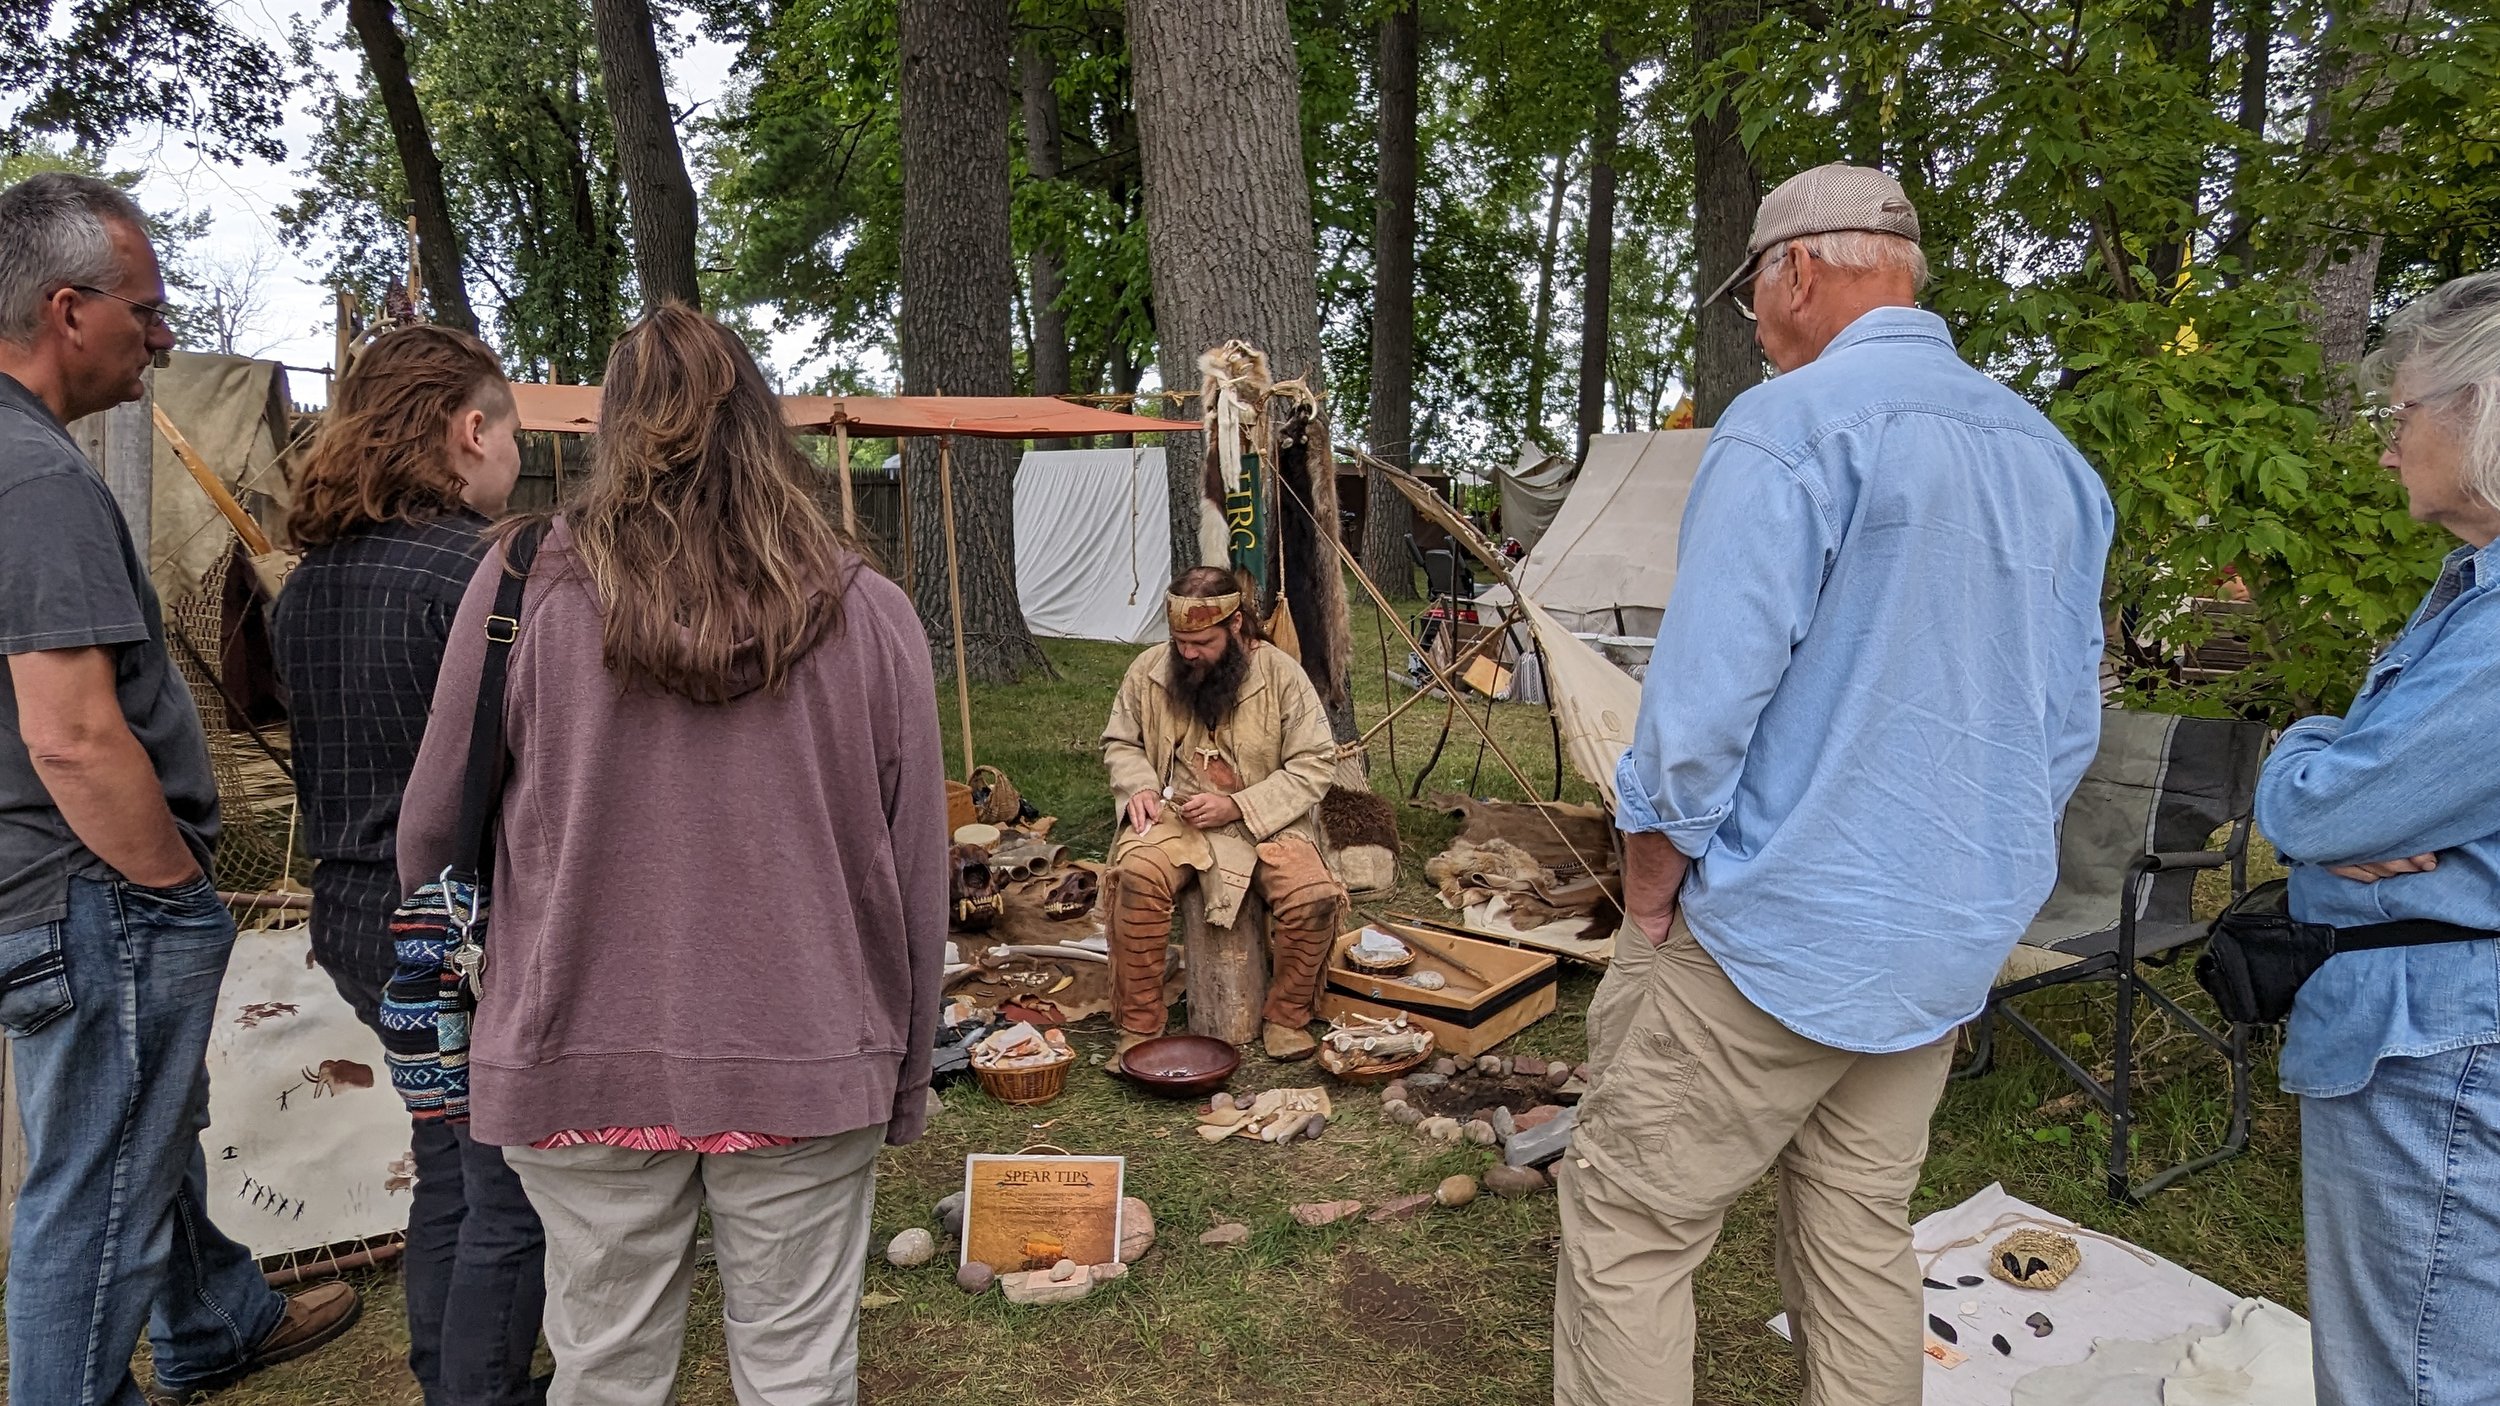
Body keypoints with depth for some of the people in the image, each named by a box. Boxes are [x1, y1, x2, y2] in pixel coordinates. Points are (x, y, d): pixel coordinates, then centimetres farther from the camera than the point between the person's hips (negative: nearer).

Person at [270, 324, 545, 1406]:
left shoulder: (310, 583, 9)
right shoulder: (483, 573, -19)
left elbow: (316, 759, 16)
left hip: (359, 924, 9)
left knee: (446, 1169, 23)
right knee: (510, 1195, 5)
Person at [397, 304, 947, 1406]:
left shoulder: (526, 589, -6)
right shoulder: (870, 612, -5)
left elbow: (432, 830, 2)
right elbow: (916, 870, -1)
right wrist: (906, 1074, 12)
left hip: (585, 1063, 0)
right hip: (809, 1066, 0)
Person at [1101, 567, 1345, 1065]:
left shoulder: (1281, 673, -7)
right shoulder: (1148, 670, 0)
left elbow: (1315, 764, -6)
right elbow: (1119, 742, 15)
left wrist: (1238, 806, -17)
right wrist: (1138, 787, -8)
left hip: (1264, 821, -1)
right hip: (1176, 818, 1)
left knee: (1313, 894, -27)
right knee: (1137, 874, -31)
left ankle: (1286, 1016, 0)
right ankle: (1139, 1025, -15)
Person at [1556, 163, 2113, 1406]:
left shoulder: (1790, 426, -15)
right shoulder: (2051, 457, 9)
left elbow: (1706, 694, -21)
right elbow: (2069, 725, 12)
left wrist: (1652, 874, -8)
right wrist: (1974, 867, 19)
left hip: (1777, 932, -8)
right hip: (1953, 943, 8)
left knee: (1627, 1225, 6)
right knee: (1862, 1233, 20)